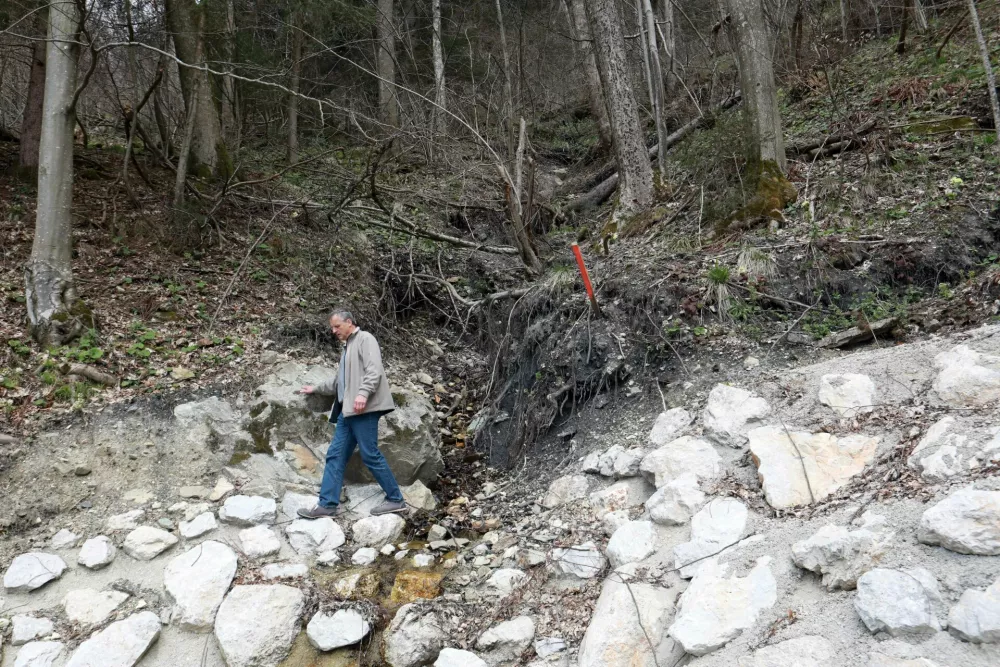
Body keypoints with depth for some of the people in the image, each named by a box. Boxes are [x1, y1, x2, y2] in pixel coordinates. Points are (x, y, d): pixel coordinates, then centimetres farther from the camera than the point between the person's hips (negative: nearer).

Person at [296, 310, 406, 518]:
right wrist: (315, 389, 42)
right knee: (335, 455, 4)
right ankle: (328, 505, 6)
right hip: (347, 410, 9)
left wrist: (363, 393, -28)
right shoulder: (347, 347, 27)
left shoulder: (365, 339, -1)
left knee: (370, 455, -8)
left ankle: (395, 499, 1)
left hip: (363, 408, -9)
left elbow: (374, 370, -16)